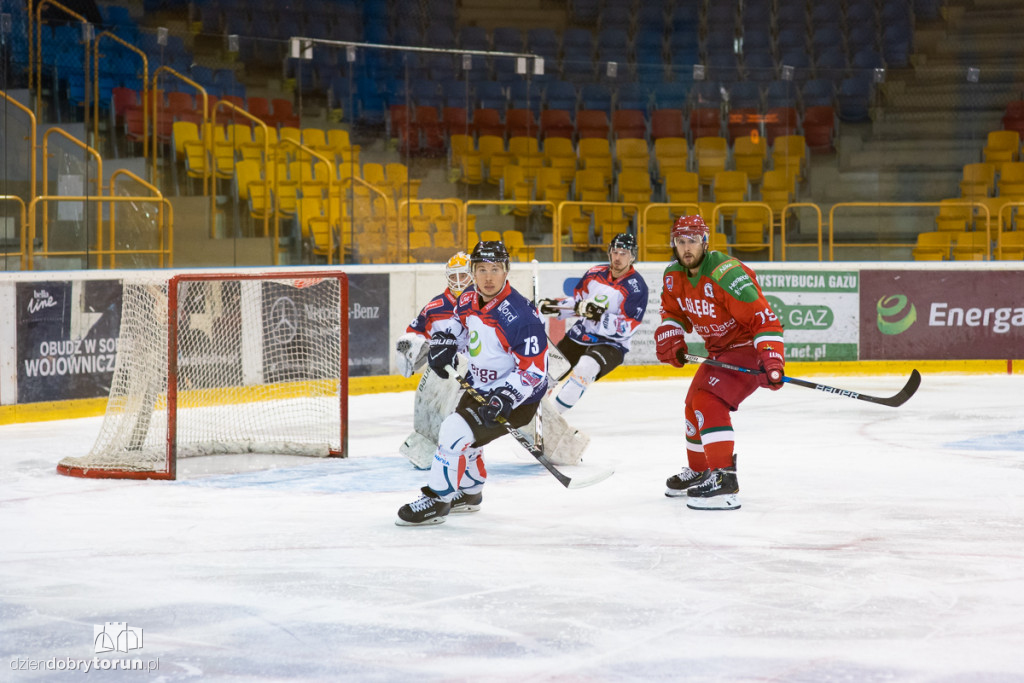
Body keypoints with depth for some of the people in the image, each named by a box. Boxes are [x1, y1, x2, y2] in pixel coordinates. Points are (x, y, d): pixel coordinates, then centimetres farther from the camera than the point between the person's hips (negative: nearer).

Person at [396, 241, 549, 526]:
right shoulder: (469, 299, -3)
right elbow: (455, 321, 20)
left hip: (516, 398, -9)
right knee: (459, 433, 22)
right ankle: (468, 493, 46)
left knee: (455, 433, -18)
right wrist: (443, 342, 0)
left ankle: (436, 500, -3)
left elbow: (534, 369, -28)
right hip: (479, 387, 9)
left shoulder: (519, 316, -29)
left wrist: (505, 398, -36)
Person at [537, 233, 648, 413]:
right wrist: (556, 306, -2)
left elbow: (625, 329, -21)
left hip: (611, 344, -6)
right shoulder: (596, 274, 2)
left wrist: (599, 317, -33)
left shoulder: (636, 287, -15)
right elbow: (577, 300, 16)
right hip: (579, 335, 6)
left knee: (584, 368, -34)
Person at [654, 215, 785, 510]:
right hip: (719, 349, 10)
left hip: (748, 346, -10)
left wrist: (772, 360, -40)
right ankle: (698, 472, 44)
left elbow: (763, 319, -31)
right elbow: (673, 312, 16)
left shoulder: (727, 275, -29)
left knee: (709, 402, -25)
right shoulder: (674, 276, -3)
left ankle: (724, 482, -29)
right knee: (694, 404, 22)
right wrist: (670, 338, -3)